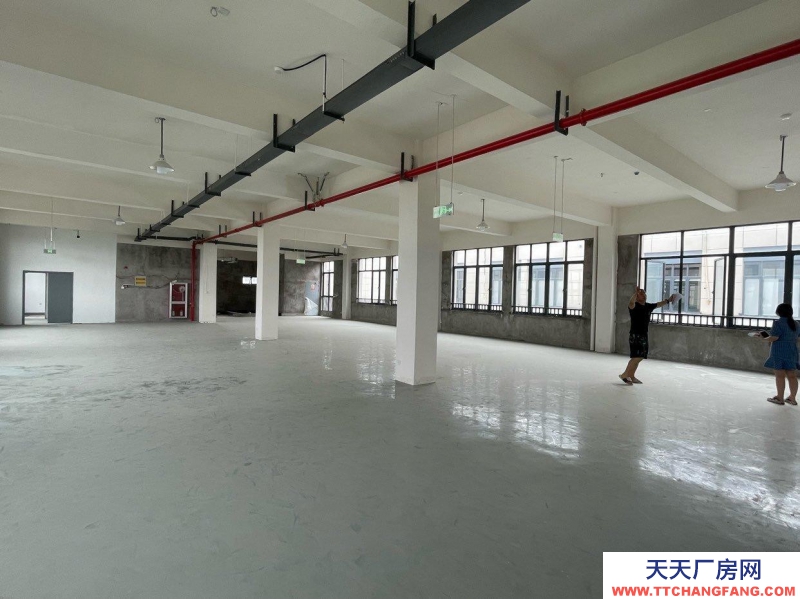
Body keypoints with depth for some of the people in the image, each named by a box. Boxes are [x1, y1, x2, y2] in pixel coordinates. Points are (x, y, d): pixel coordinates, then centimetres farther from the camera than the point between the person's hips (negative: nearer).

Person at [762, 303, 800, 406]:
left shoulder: (778, 323, -13)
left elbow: (774, 337, -18)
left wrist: (765, 338, 0)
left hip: (779, 352, -7)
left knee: (780, 375, -2)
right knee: (792, 376, 9)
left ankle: (780, 398, 3)